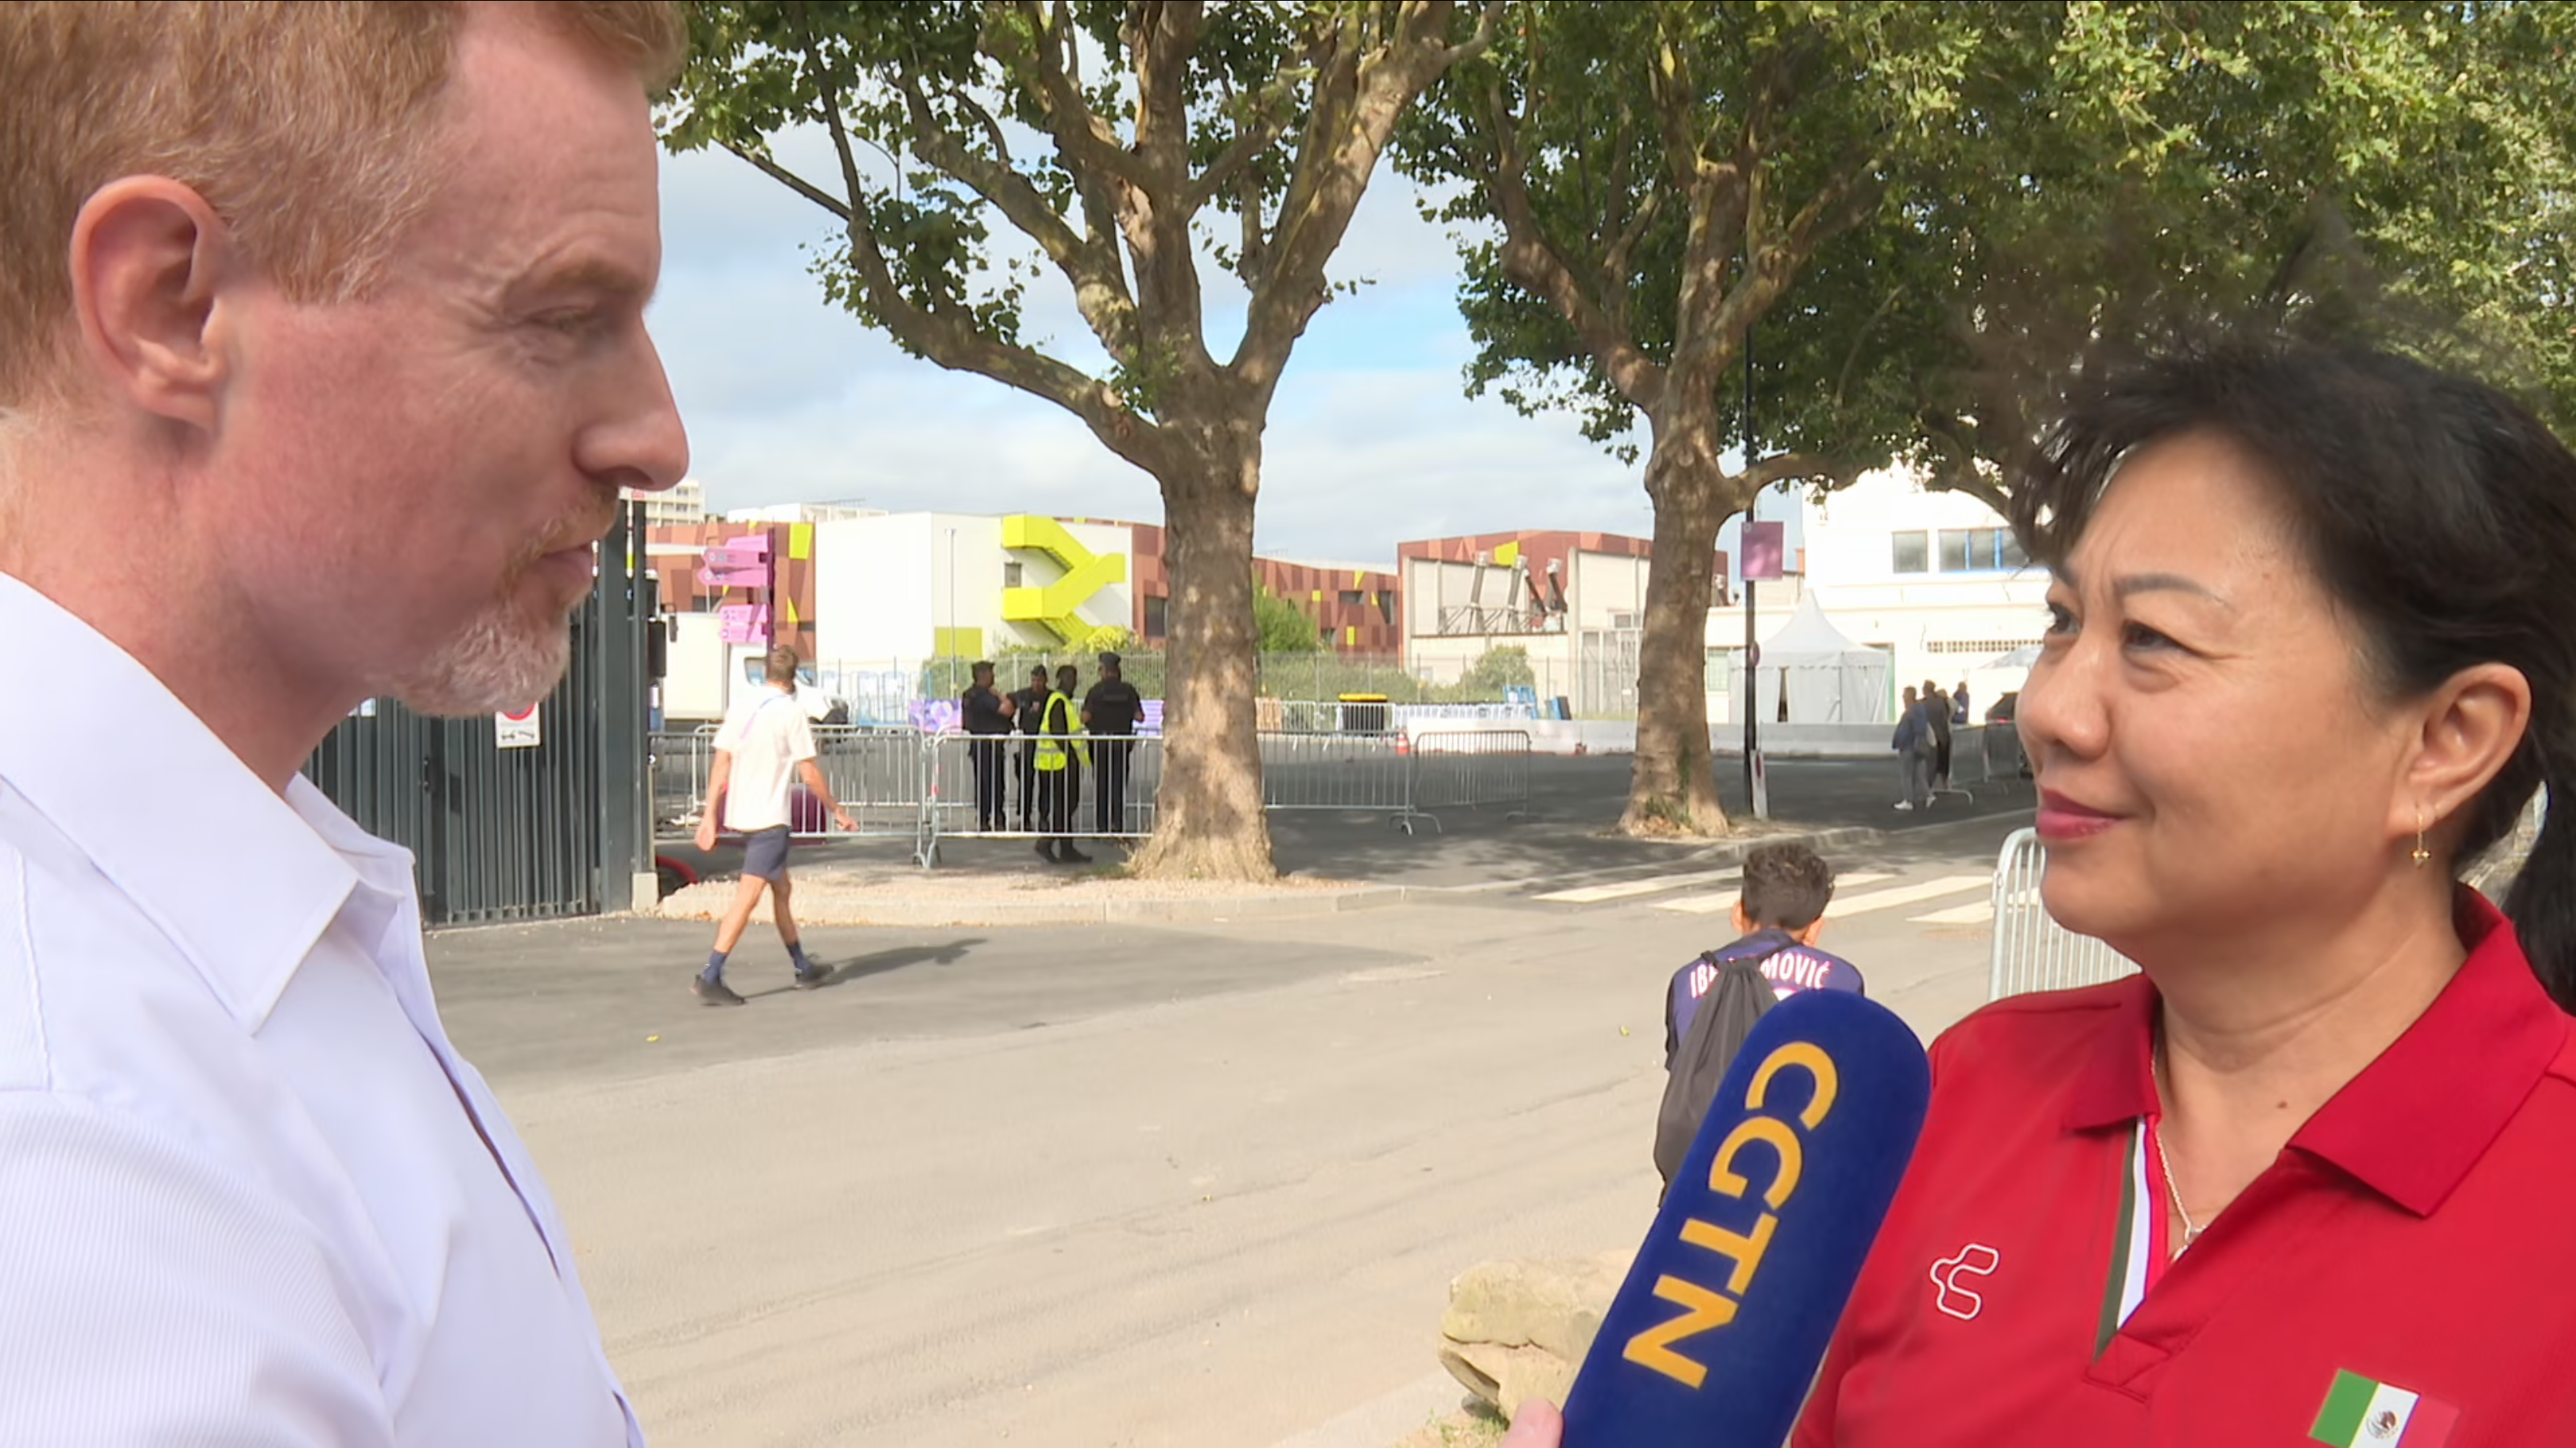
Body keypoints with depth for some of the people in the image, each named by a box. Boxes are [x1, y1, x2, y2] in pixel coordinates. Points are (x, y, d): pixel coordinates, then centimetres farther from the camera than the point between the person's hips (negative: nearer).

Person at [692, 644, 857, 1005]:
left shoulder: (741, 707, 6)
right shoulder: (792, 714, -10)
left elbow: (721, 764, 5)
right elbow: (810, 775, -9)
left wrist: (710, 816, 8)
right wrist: (837, 811, 3)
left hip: (739, 814, 7)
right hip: (769, 818, -7)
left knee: (781, 889, 19)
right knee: (748, 896, -8)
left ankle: (802, 969, 29)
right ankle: (710, 977, -14)